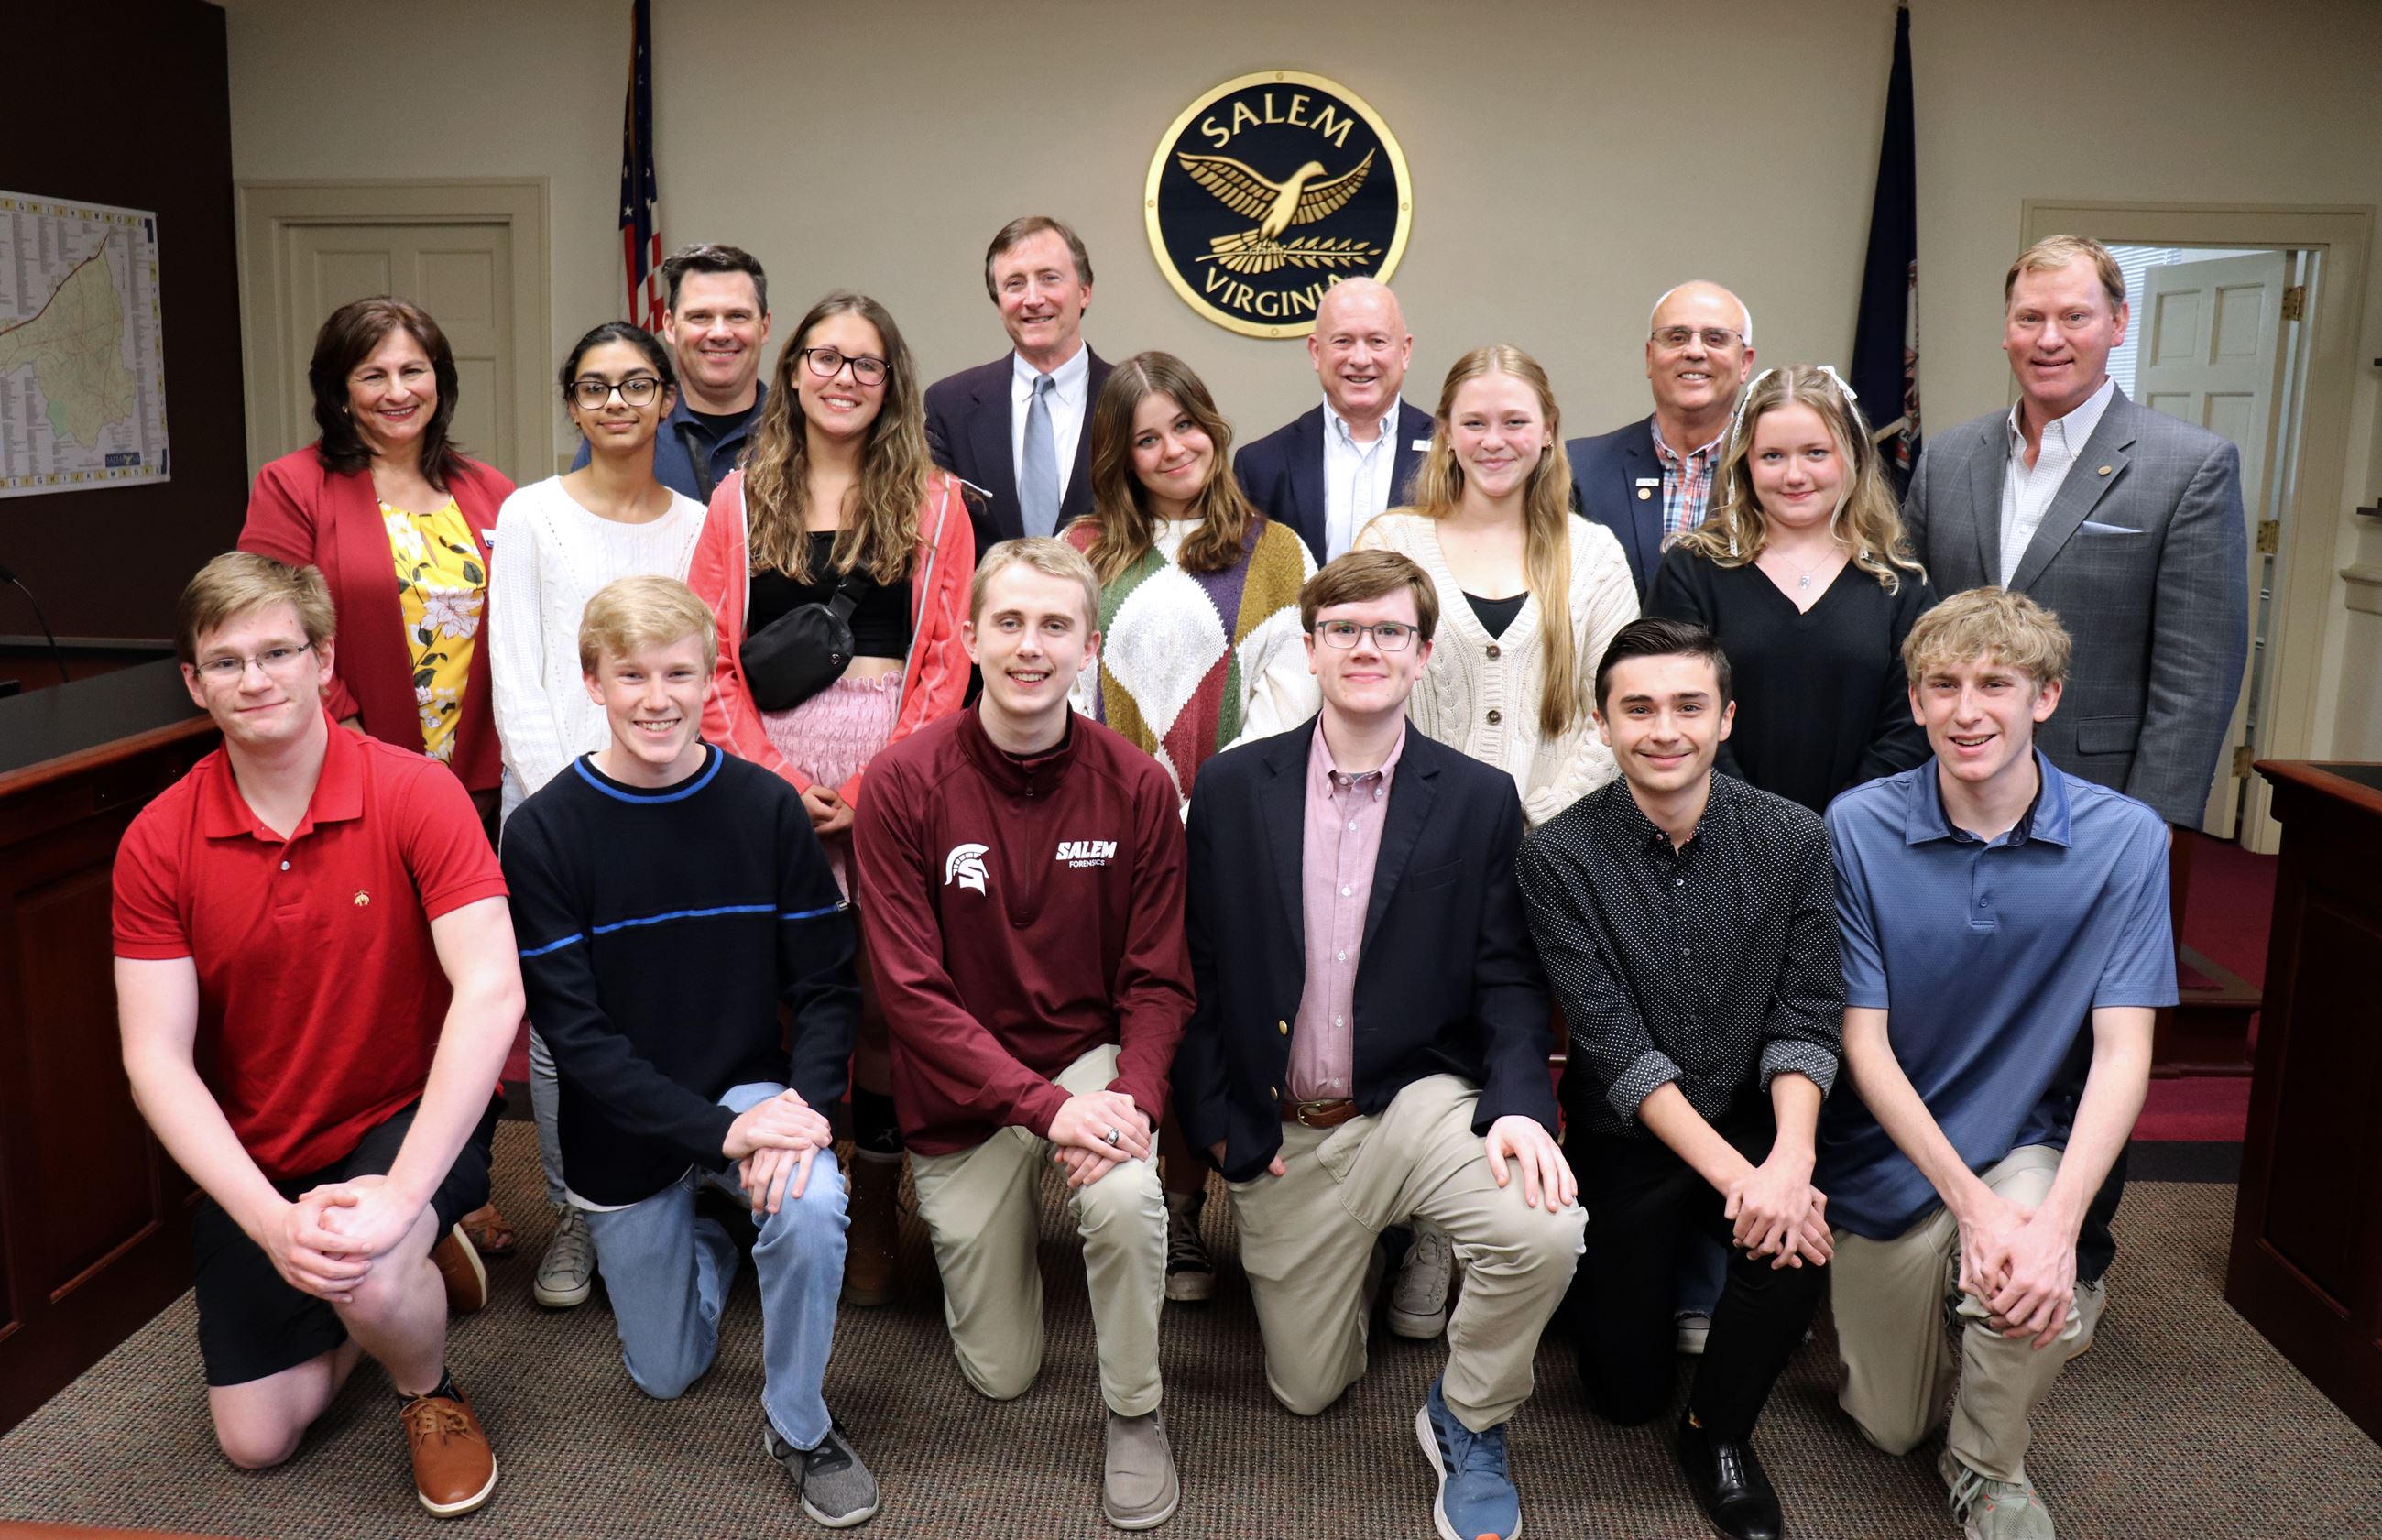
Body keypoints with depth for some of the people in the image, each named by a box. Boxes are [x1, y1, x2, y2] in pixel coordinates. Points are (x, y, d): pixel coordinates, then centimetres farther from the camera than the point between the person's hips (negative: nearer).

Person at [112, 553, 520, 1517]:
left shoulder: (415, 795, -18)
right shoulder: (158, 842, -10)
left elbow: (491, 992, -27)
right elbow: (156, 1060, -13)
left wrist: (400, 1194, -35)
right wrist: (272, 1221, -25)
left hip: (411, 1117, -3)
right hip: (255, 1160, 4)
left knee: (369, 1279, -33)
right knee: (255, 1439, 4)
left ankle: (429, 1391, 4)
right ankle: (411, 1272, 32)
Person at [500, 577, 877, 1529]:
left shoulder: (766, 809, -11)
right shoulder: (544, 834, -14)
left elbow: (826, 985, -7)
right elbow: (573, 1030, -17)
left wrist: (803, 1101, -27)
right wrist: (718, 1132, -26)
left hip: (749, 1091, 0)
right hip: (622, 1130, 1)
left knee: (810, 1205, -33)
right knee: (666, 1374, 13)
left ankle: (798, 1423, -6)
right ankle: (707, 1231, 45)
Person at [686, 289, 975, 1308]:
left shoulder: (933, 503, 10)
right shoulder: (740, 499, 12)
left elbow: (946, 661, 1)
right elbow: (709, 659, 5)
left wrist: (875, 785, -10)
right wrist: (776, 778, -8)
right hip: (764, 783, 1)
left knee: (888, 994, 0)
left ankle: (875, 1221, 15)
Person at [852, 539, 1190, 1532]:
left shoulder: (1137, 788, -10)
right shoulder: (904, 783, -15)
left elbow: (1157, 981, -6)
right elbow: (912, 991, -17)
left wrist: (1133, 1092, -26)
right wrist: (1044, 1107, -26)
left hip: (1092, 1062, 0)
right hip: (961, 1096, 0)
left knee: (1125, 1196, -34)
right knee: (1000, 1375, 10)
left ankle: (1135, 1413, -5)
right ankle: (960, 1224, 44)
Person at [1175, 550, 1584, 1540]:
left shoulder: (1479, 801, -2)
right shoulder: (1230, 788, -2)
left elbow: (1506, 978, -2)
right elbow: (1197, 968, 1)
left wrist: (1517, 1104, -19)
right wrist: (1218, 1125, -5)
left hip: (1419, 1103, -1)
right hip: (1281, 1132, 1)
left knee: (1545, 1230, -30)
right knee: (1308, 1390, 9)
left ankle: (1467, 1420, 2)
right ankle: (1378, 1240, 41)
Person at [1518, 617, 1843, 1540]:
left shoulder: (1793, 839, -8)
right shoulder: (1559, 856, -15)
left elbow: (1806, 1019, -9)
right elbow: (1614, 1043, -18)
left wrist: (1789, 1158, -26)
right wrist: (1734, 1173, -25)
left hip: (1755, 1124, 1)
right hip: (1627, 1142, -1)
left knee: (1796, 1246, -30)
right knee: (1626, 1395, 4)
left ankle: (1718, 1431, 0)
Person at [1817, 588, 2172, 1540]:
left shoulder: (2124, 838, -12)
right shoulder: (1858, 828, -14)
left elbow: (2123, 1051, -15)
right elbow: (1863, 1041, -13)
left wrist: (2058, 1221, -29)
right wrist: (1971, 1206, -22)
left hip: (2028, 1147, 0)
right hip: (1892, 1154, 0)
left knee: (2038, 1301, -32)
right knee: (1889, 1426, 10)